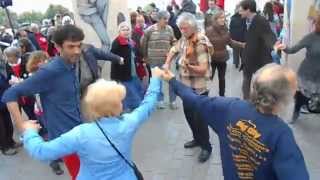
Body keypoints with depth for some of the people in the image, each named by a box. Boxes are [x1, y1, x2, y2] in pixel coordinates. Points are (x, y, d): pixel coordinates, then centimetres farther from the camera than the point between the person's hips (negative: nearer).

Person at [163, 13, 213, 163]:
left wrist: (189, 66, -39)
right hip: (186, 85, 8)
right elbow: (173, 51, 21)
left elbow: (203, 69, -24)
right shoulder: (183, 39, 3)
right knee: (188, 114, 18)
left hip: (198, 87, -7)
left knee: (199, 117, -1)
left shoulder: (200, 43, -20)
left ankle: (206, 147, 15)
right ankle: (197, 139, 37)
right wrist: (167, 64, 4)